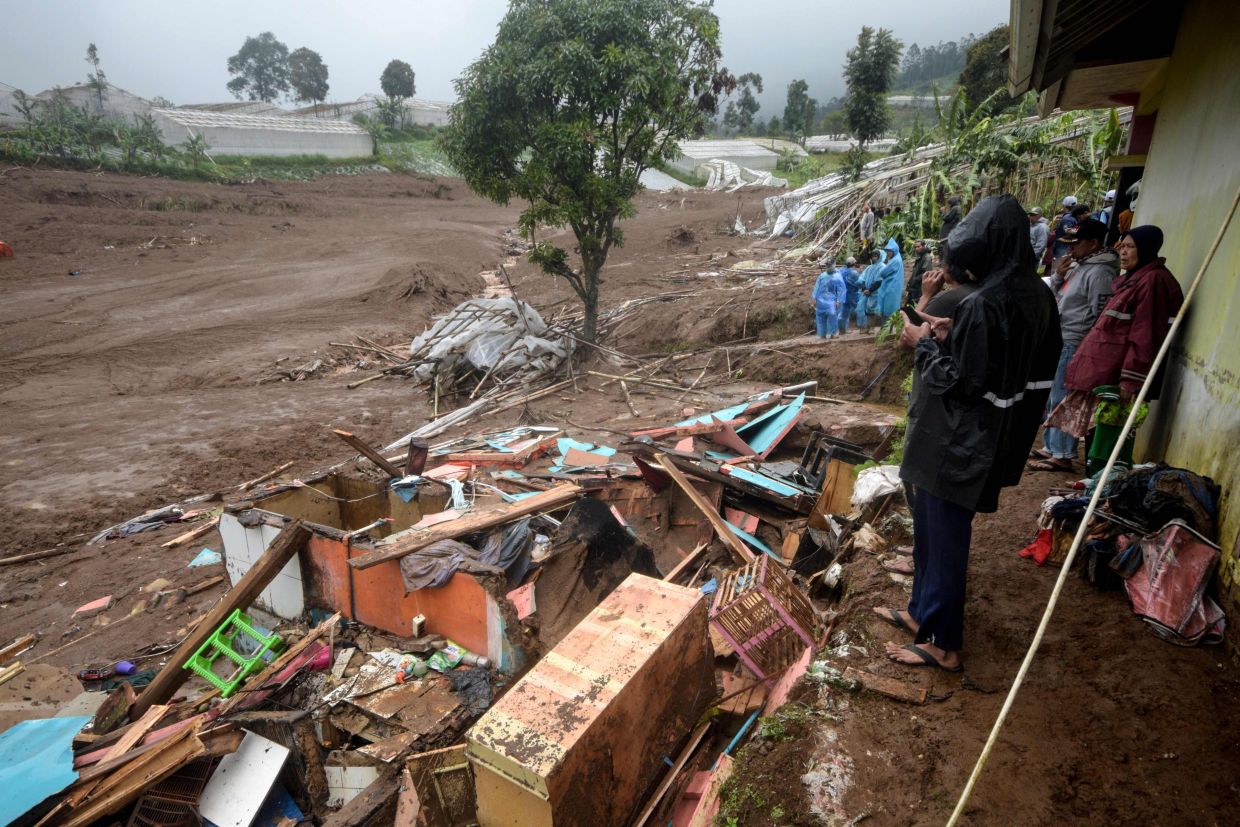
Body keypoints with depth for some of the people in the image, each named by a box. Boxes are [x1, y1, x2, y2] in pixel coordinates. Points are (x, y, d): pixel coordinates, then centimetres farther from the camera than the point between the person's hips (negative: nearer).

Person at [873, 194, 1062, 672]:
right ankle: (923, 612, 38)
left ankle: (942, 643, 22)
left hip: (961, 440, -9)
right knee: (930, 524, 22)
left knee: (944, 536, 5)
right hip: (995, 434, 9)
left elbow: (958, 381, -22)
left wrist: (924, 344, -8)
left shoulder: (984, 304, -24)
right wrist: (951, 339, 4)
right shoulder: (1035, 295, 5)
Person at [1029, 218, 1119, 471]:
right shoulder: (1077, 265, 13)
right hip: (1060, 341, 10)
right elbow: (1056, 294, 21)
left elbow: (1099, 315, -17)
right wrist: (1058, 276, 3)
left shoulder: (1100, 272, -15)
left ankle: (1062, 456, 4)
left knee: (1062, 400, -4)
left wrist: (1084, 344, -15)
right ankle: (1051, 447, 28)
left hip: (1073, 345, -10)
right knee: (1053, 398, 16)